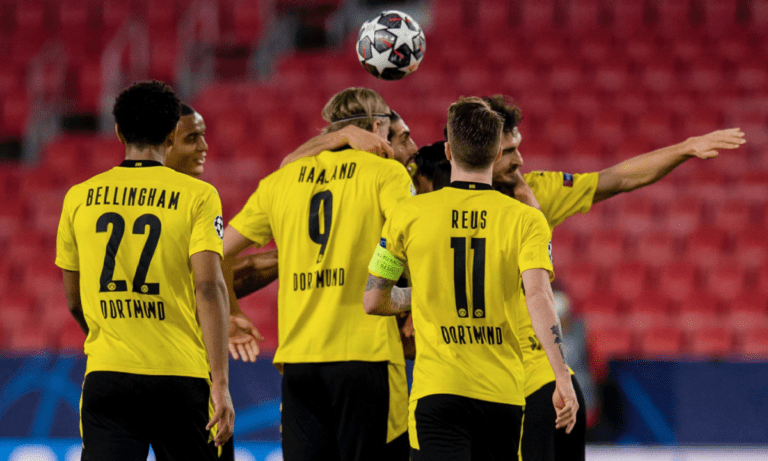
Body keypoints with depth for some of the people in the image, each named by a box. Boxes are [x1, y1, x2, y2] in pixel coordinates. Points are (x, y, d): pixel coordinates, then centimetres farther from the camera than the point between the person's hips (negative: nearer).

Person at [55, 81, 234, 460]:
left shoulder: (79, 198, 8)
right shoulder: (198, 196, -1)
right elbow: (209, 288, -12)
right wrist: (220, 383, -14)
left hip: (105, 374, 2)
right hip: (181, 374, -2)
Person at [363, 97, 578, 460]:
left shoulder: (410, 215, 2)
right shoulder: (525, 219, 1)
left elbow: (373, 301, 8)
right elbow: (538, 296, -14)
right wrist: (563, 379, -18)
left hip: (437, 389, -2)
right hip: (503, 393, 2)